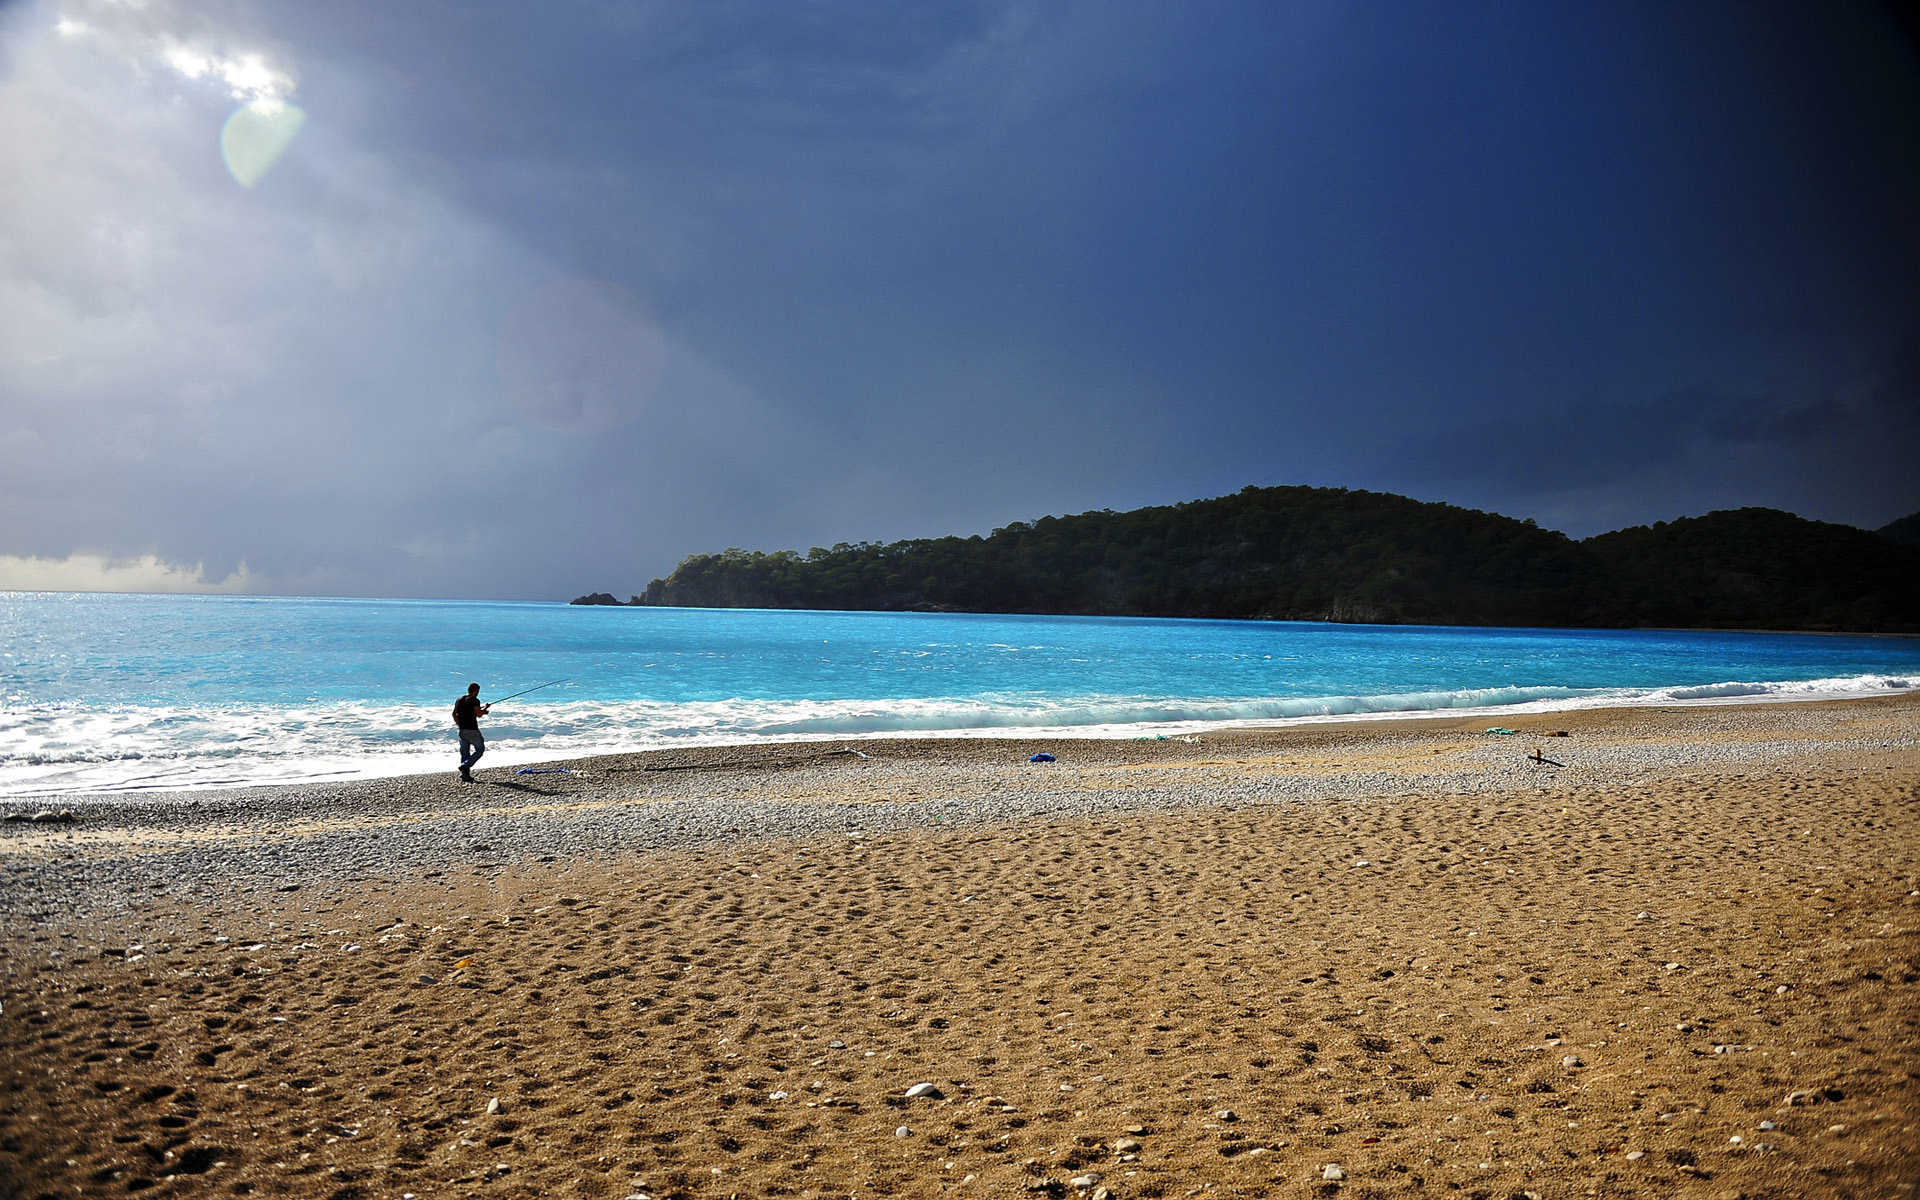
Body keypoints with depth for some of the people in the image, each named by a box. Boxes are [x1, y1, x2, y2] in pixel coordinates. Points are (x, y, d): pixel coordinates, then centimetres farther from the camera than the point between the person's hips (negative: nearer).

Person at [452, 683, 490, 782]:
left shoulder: (459, 700, 13)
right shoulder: (474, 700, -9)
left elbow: (454, 714, 15)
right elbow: (479, 714, -15)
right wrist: (485, 708, 2)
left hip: (461, 730, 7)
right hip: (472, 730, -7)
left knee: (464, 752, 10)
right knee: (480, 749, 3)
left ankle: (465, 775, 6)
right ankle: (465, 766, -13)